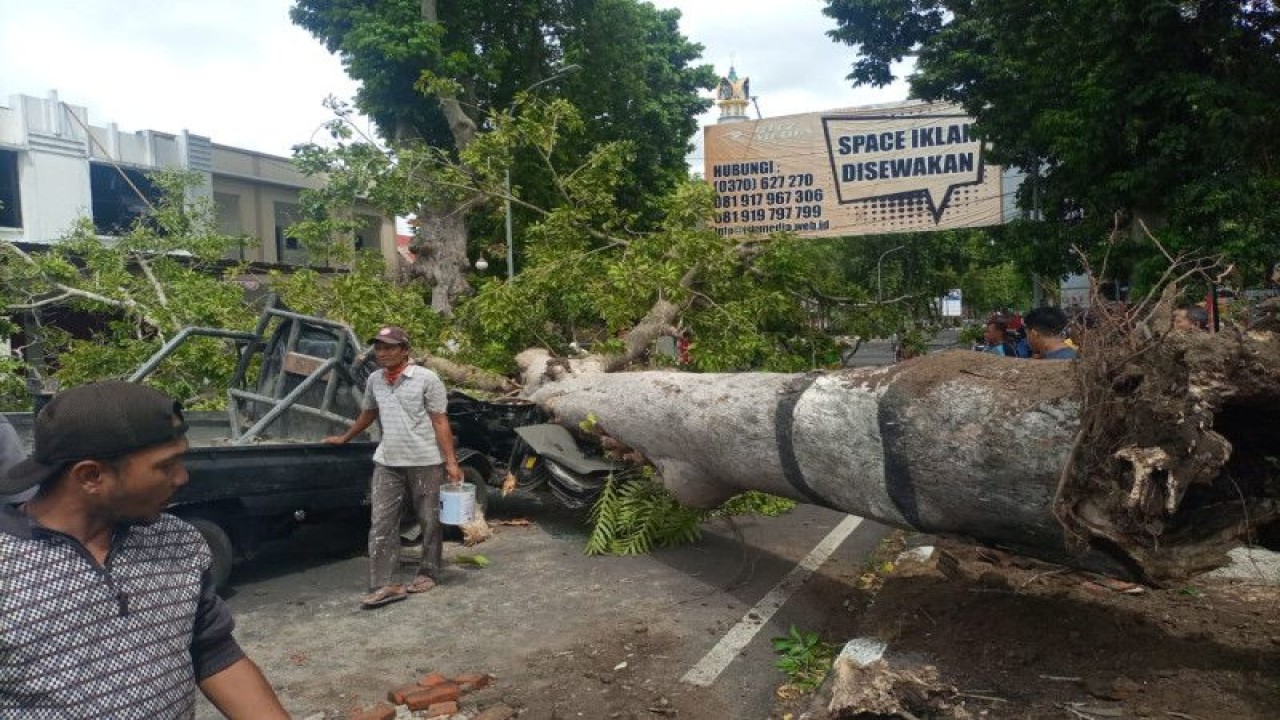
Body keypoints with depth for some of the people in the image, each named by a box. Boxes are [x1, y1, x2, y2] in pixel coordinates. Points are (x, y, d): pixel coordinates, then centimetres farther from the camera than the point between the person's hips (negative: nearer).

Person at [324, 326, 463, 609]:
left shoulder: (427, 379, -8)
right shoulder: (374, 380, 8)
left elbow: (440, 423, -9)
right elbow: (367, 414, 26)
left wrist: (451, 461, -13)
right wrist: (344, 438, 35)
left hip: (425, 461, -4)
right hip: (387, 463, 5)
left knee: (429, 521, 8)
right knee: (381, 524, -2)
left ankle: (428, 573, 24)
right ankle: (383, 585, 0)